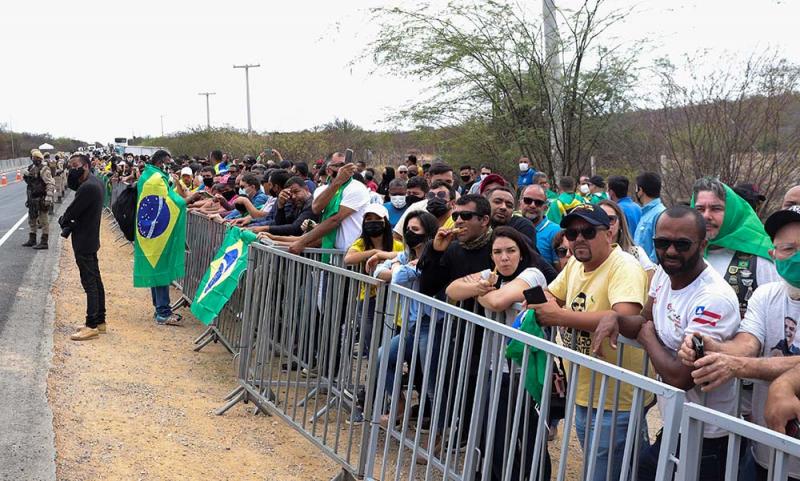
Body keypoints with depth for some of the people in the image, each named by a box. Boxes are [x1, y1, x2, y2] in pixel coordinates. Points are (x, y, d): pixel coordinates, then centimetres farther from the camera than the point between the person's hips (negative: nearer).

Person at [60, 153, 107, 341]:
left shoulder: (87, 188, -22)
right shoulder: (96, 182, 10)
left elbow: (71, 213, -18)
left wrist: (63, 221, 3)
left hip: (84, 243, -10)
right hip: (91, 240, 10)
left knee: (90, 283, -6)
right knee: (95, 281, 14)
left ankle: (92, 326, -1)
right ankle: (100, 321, 22)